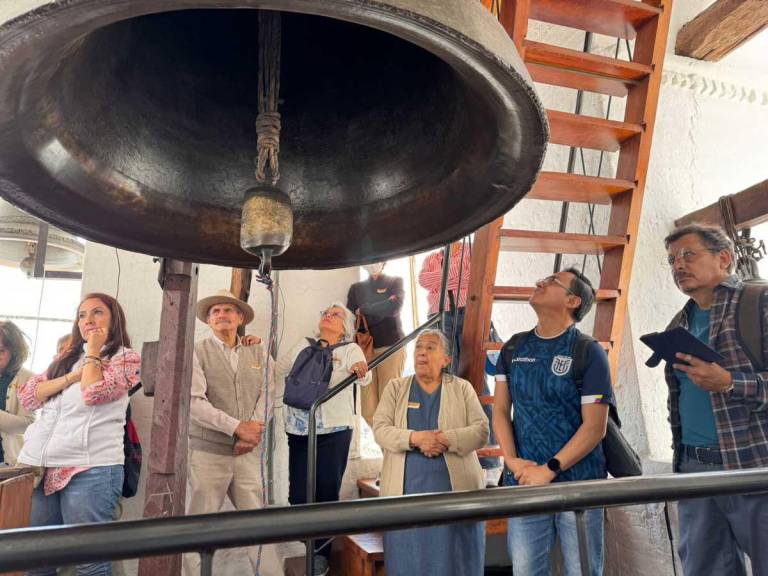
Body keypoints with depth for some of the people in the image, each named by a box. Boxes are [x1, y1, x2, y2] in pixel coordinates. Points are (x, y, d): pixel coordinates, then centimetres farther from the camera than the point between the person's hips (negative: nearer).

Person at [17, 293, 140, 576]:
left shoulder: (126, 358, 0)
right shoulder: (67, 357, 19)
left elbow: (93, 393, -16)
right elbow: (28, 396, 8)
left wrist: (94, 353, -3)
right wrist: (74, 375, -4)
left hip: (90, 470, -6)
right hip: (38, 466, 6)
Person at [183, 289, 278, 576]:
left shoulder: (258, 352, 9)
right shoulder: (197, 352, -1)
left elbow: (267, 395, 4)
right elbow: (194, 402, -11)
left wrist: (253, 431, -12)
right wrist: (237, 427, -16)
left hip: (249, 453, 3)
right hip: (207, 452, -2)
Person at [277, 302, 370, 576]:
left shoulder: (350, 349, 0)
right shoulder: (303, 345, 13)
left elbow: (364, 379, -17)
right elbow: (278, 369, 15)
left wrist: (361, 370, -40)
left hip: (333, 430, -3)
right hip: (299, 430, 3)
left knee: (327, 492, 3)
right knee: (298, 493, 7)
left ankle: (320, 553, 18)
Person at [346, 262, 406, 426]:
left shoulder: (395, 282, 11)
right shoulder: (356, 288, 18)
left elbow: (394, 307, -8)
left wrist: (364, 311, 0)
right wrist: (383, 309, -5)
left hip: (391, 346, -3)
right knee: (368, 410, -4)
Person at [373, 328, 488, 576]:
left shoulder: (462, 388, 7)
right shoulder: (396, 387, 8)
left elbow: (481, 431, -2)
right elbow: (380, 429, -2)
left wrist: (446, 439, -18)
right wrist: (415, 438, -18)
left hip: (455, 490, 0)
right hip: (407, 491, 1)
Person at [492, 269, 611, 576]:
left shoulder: (589, 353, -7)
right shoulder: (513, 349, 6)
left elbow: (594, 427, -11)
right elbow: (500, 411, 6)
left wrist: (548, 470, -16)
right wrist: (512, 461, -8)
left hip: (578, 481, -3)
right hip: (524, 481, 3)